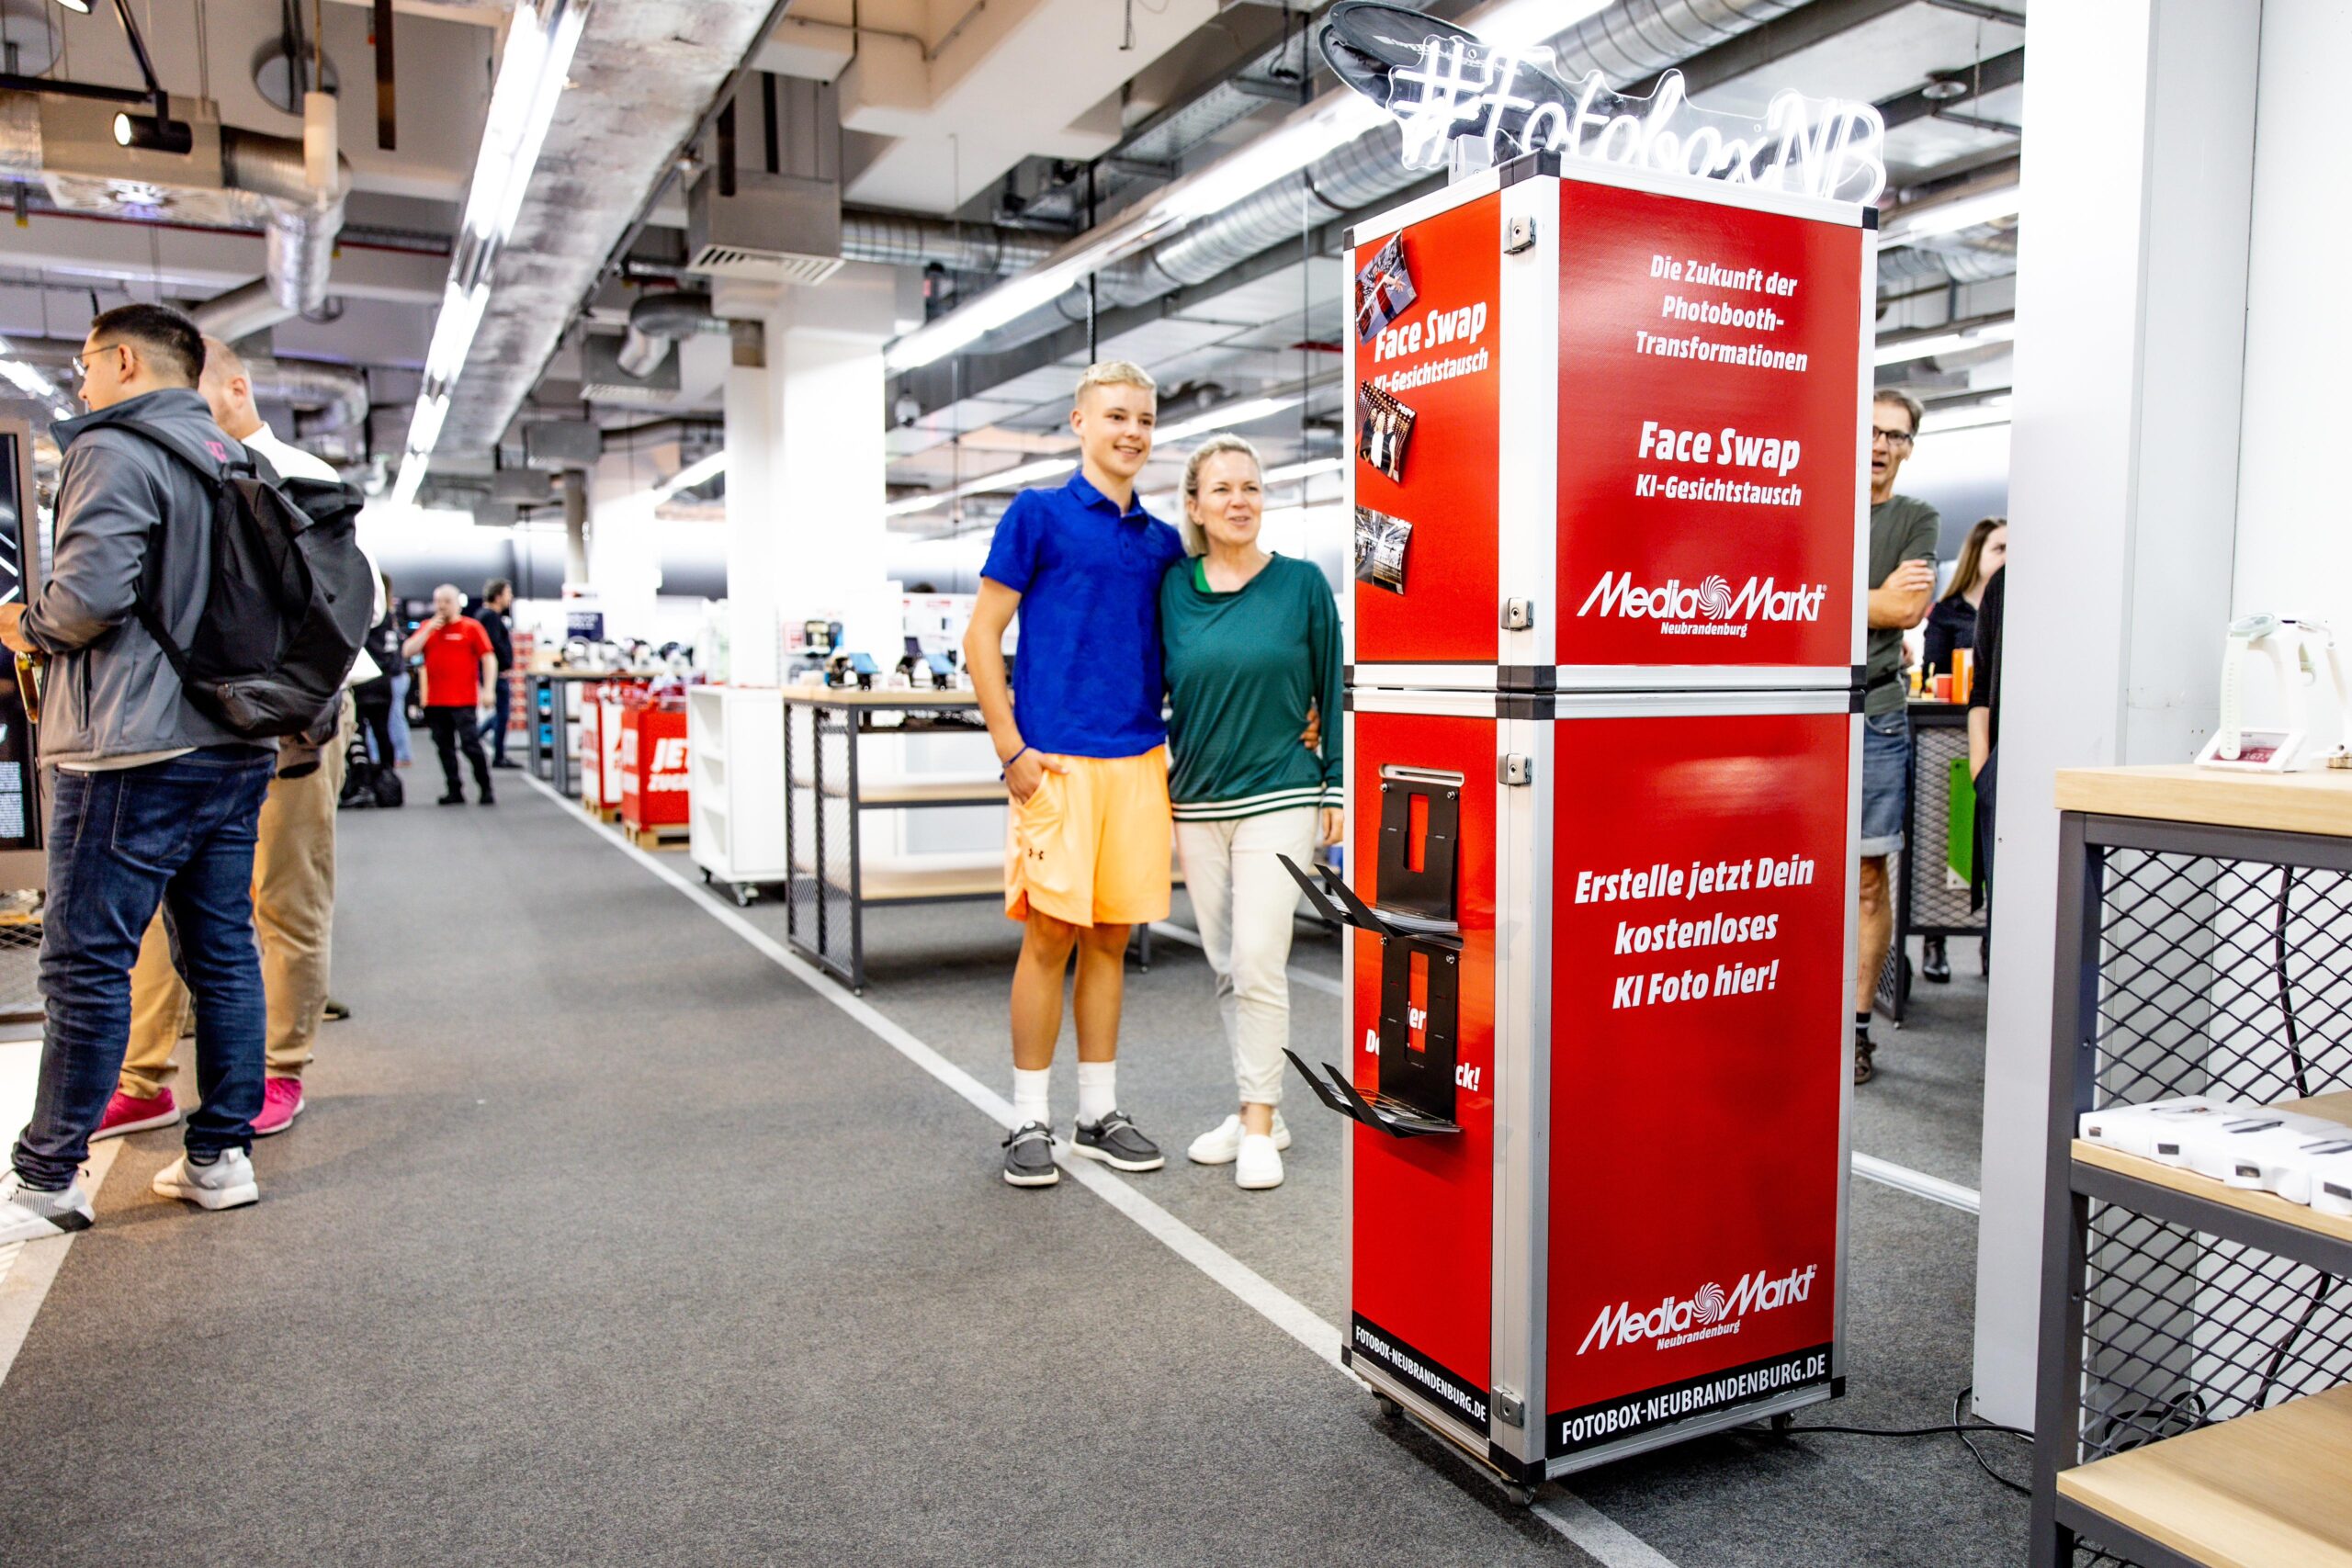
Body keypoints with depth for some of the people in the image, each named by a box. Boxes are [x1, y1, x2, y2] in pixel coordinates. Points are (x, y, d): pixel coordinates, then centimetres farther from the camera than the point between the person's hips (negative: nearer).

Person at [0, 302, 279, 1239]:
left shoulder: (113, 450, -8)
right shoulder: (235, 460, 16)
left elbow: (90, 593, -20)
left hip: (136, 750, -8)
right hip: (237, 744, 8)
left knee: (87, 962, -2)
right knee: (223, 950, 9)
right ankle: (222, 1157, 15)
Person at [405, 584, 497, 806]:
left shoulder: (471, 627, 1)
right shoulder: (427, 627, 13)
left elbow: (489, 659, -3)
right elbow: (407, 652, 4)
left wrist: (487, 690, -12)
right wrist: (428, 629, -4)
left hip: (464, 700, -5)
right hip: (435, 701, 5)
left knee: (470, 744, -9)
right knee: (444, 748, 7)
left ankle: (486, 789, 0)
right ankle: (455, 791, 14)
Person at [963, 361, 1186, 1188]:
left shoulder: (1161, 540, 15)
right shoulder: (1038, 514, 1)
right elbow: (982, 637, -2)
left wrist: (1180, 747, 11)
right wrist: (1012, 749, -9)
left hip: (1139, 760, 5)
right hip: (1057, 762, -5)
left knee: (1110, 939, 10)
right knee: (1050, 936, -1)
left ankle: (1100, 1114, 21)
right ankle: (1029, 1122, 11)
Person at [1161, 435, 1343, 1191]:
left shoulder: (1302, 583, -2)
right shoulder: (1172, 588, 4)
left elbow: (1332, 690, 2)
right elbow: (1151, 689, 10)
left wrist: (1337, 787, 0)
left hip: (1277, 798, -3)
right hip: (1195, 803, 4)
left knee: (1260, 962, -9)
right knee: (1226, 967, 10)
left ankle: (1260, 1127, 3)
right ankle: (1257, 1110, 24)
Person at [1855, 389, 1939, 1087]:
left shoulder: (1916, 519, 10)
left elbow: (1910, 609, -4)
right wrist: (1879, 598, -2)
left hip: (1873, 719, 0)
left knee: (1868, 878, 1)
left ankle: (1856, 1025, 9)